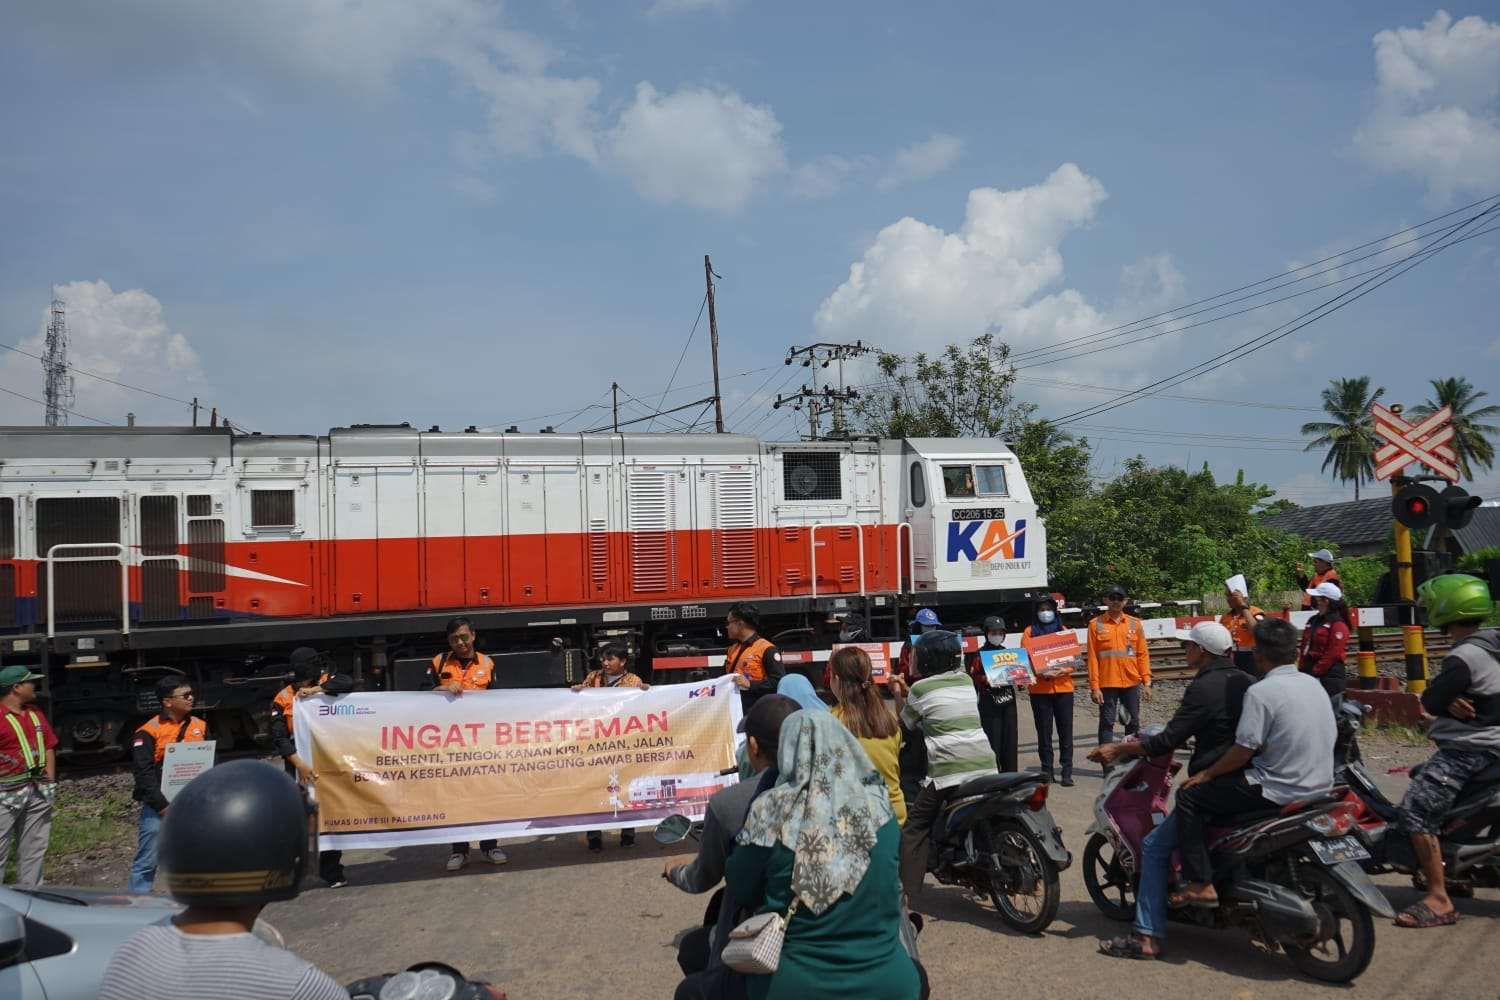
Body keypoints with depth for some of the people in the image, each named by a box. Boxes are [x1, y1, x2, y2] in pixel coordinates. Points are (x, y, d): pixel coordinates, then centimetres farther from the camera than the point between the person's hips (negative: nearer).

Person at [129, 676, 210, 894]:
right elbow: (144, 773, -11)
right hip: (159, 808, -5)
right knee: (147, 861, 1)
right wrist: (162, 806, -15)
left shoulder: (200, 726, 8)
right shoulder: (149, 732, -8)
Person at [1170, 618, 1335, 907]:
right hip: (1320, 787, 9)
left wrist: (1207, 774, -3)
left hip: (1280, 791, -9)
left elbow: (1244, 750, -18)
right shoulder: (1314, 684, 8)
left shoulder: (1260, 692, -17)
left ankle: (1201, 885, -5)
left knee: (1189, 796, 0)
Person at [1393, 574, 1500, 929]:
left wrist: (1447, 701, 1)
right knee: (1421, 777, 29)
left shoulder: (1464, 657, -23)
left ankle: (1439, 899, -19)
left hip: (1468, 750, -11)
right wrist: (1453, 700, -8)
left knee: (1415, 810, -19)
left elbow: (1430, 701, -17)